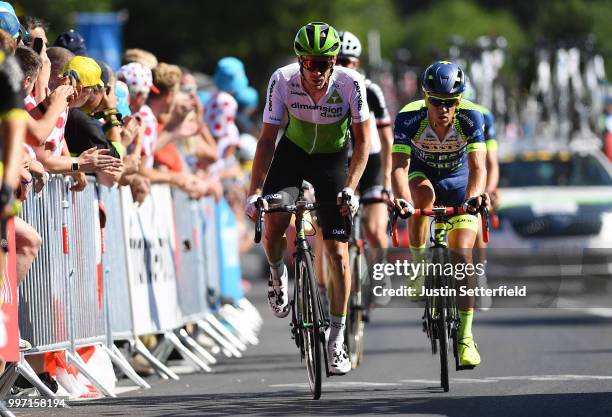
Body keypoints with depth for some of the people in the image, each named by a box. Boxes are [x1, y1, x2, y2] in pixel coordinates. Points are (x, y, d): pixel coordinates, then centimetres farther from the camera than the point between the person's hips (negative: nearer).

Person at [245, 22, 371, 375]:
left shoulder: (351, 83, -27)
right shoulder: (283, 80, -26)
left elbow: (363, 140, -19)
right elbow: (267, 139, -21)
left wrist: (350, 189, -30)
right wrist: (255, 192, -29)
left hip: (333, 159, -1)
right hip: (293, 151, 1)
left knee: (338, 252, -6)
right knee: (273, 224, -21)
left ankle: (338, 339, 3)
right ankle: (278, 274, 15)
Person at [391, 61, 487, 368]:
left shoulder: (471, 118, -29)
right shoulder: (409, 118, -30)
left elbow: (477, 166, -37)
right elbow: (399, 166, -38)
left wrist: (474, 196, -57)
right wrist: (402, 199, -58)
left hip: (459, 183, 0)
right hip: (422, 174, 0)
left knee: (461, 256, -12)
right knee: (424, 195, -37)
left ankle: (465, 338, -7)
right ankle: (419, 270, -17)